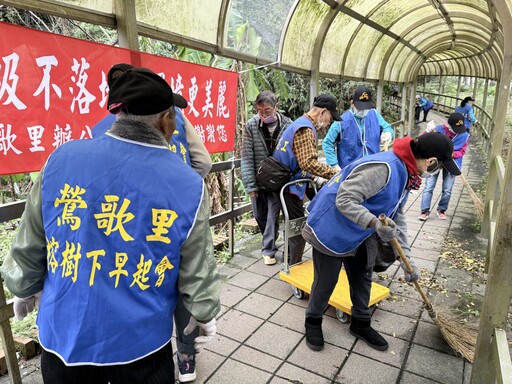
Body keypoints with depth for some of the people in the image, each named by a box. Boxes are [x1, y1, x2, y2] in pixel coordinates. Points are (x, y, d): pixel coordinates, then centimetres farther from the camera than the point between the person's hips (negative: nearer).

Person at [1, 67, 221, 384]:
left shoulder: (62, 158, -12)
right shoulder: (188, 185, -17)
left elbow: (28, 248, 1)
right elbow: (197, 274, -7)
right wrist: (205, 315, 13)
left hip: (63, 337, 3)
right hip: (139, 345, -2)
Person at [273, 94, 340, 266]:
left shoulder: (300, 124, 17)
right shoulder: (305, 129, -17)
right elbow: (309, 163, -28)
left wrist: (316, 178, 12)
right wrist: (336, 174, -25)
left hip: (286, 184, 11)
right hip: (289, 187, -11)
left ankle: (291, 263, 37)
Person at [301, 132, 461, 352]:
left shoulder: (404, 173, 2)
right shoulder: (382, 168, -30)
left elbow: (397, 217, 7)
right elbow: (344, 200, -33)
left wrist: (407, 259, 4)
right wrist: (375, 223, -43)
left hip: (359, 235, 10)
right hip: (331, 230, -9)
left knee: (362, 278, 20)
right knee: (326, 282, 5)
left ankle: (361, 324, 42)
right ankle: (313, 321, 32)